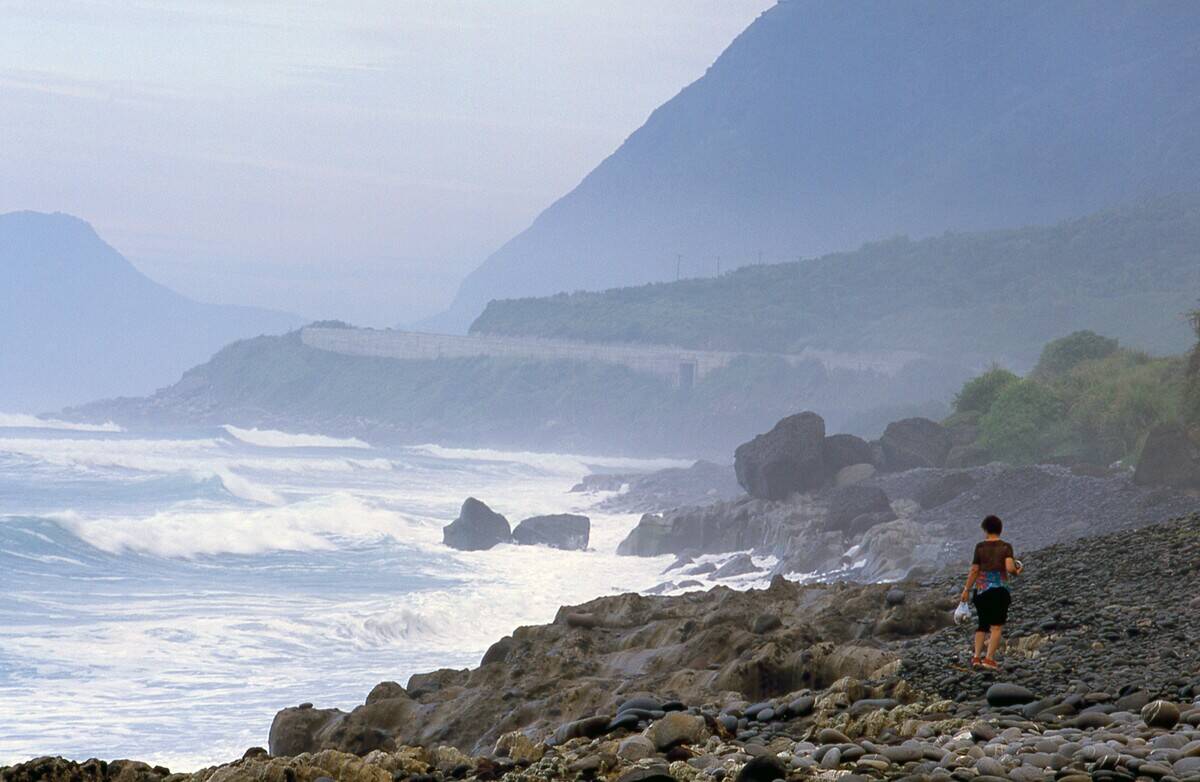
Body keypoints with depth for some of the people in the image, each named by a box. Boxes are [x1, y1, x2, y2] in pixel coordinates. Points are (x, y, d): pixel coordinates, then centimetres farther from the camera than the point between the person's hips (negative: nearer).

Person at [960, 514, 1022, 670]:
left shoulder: (980, 546, 0)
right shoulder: (1006, 547, -3)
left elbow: (974, 571, 0)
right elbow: (1010, 568, -16)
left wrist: (967, 589, 9)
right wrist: (1016, 572, 7)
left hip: (981, 589, 2)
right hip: (1000, 589, -2)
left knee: (983, 625, 16)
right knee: (996, 627, 3)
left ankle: (976, 657, 7)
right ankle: (989, 659, -8)